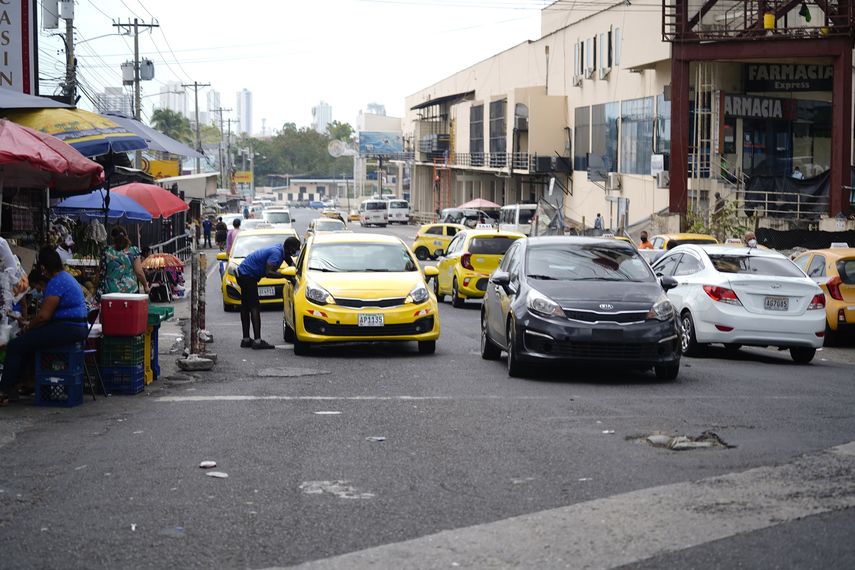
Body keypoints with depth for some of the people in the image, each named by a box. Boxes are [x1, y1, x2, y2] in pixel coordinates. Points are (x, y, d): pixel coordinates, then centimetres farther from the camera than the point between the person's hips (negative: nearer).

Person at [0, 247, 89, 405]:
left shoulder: (56, 282, -15)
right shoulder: (67, 277, 18)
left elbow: (44, 315, -19)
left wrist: (29, 326, -1)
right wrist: (32, 325, 17)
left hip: (67, 330, -11)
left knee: (15, 346, -8)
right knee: (25, 341, 20)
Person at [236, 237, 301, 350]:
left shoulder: (282, 249, 5)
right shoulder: (276, 253, -24)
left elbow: (291, 263, 19)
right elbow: (268, 272, -31)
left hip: (243, 273, 11)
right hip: (248, 275, -11)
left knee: (246, 307, 13)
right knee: (254, 307, -13)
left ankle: (246, 340, 19)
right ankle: (257, 341, -17)